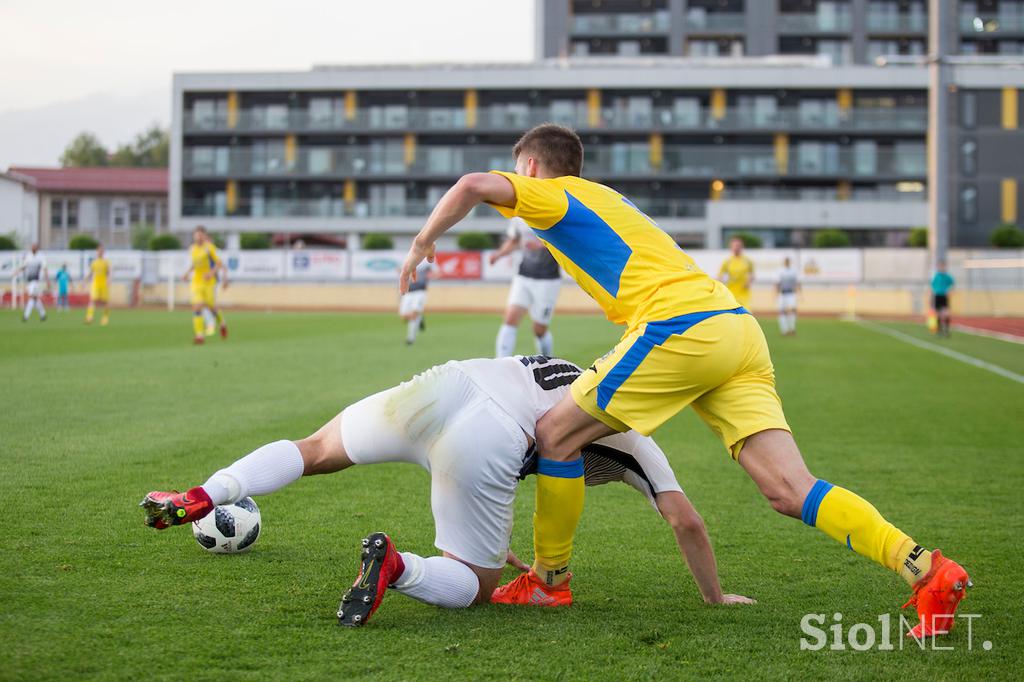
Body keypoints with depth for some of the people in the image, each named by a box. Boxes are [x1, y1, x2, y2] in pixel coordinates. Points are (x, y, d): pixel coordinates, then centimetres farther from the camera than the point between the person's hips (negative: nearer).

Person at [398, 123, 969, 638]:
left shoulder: (550, 193, 11)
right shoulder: (609, 199, 35)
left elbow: (473, 186, -8)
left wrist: (422, 244, 7)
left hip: (680, 328, -8)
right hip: (739, 329, 8)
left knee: (555, 435, 8)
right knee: (789, 490, -3)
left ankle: (548, 579, 19)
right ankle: (928, 570, -16)